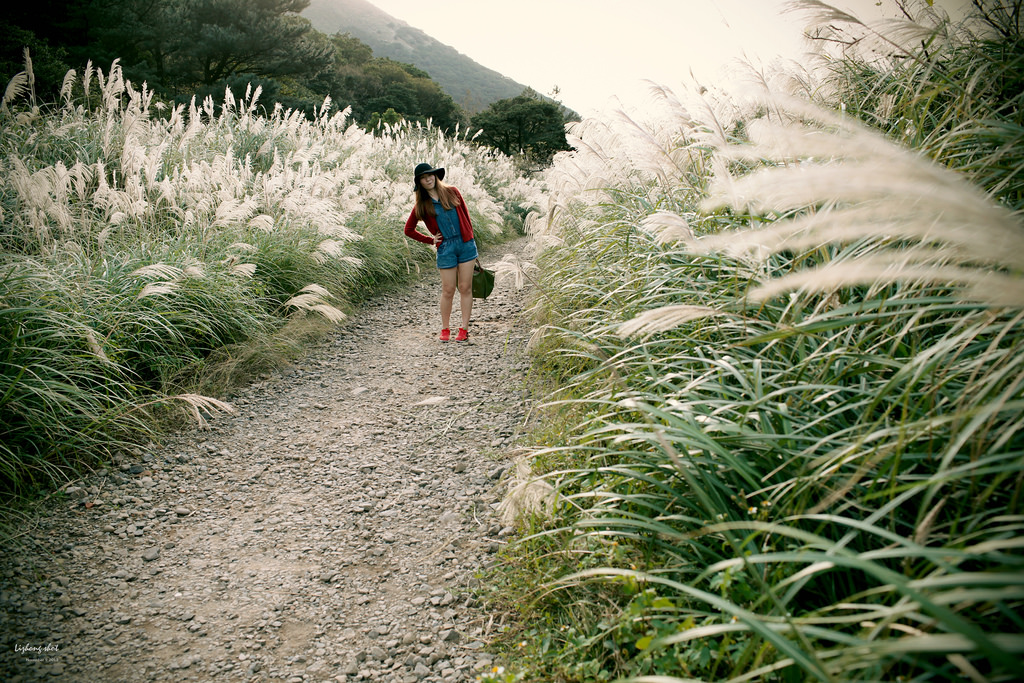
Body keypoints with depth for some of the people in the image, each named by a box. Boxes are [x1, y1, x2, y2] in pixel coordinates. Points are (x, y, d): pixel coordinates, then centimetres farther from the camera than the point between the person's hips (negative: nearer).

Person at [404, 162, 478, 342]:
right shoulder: (421, 205, 3)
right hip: (445, 248, -1)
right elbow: (408, 230, 12)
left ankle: (464, 329, 7)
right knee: (448, 291, -1)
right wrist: (430, 240, 7)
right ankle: (445, 329, 15)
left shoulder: (452, 192, 6)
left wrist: (470, 236, 12)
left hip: (466, 244, 1)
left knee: (465, 288, 1)